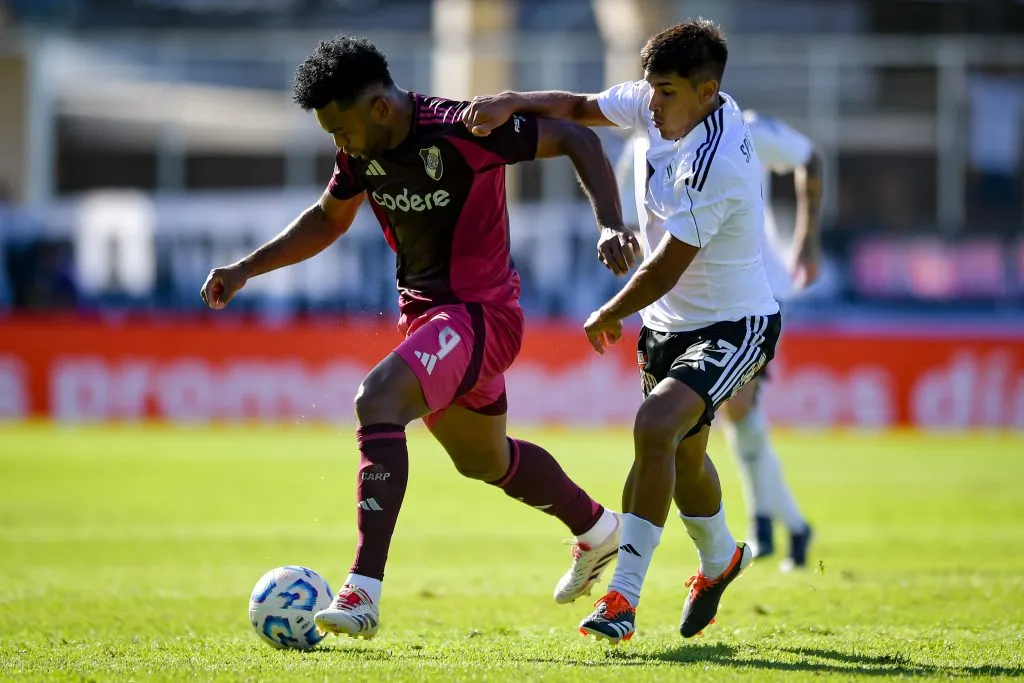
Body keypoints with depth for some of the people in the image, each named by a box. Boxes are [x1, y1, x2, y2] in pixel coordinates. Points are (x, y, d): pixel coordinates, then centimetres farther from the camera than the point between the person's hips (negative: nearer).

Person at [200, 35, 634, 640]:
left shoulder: (465, 130, -23)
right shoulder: (361, 151, -2)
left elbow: (577, 139, -14)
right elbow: (329, 219, 18)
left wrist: (611, 225, -24)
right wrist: (247, 268, 10)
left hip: (481, 312, -9)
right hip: (423, 313, 9)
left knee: (377, 402, -29)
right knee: (484, 459, 24)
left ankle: (364, 593, -33)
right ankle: (598, 531, 51)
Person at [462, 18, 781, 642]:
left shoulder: (714, 163, -31)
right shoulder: (661, 107, -6)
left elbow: (665, 270, -26)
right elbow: (582, 109, 8)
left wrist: (608, 318, -9)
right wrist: (512, 102, -11)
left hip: (734, 327, -9)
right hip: (671, 324, 9)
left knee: (655, 427, -28)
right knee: (682, 456, 23)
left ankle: (623, 598, -25)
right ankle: (720, 559, 52)